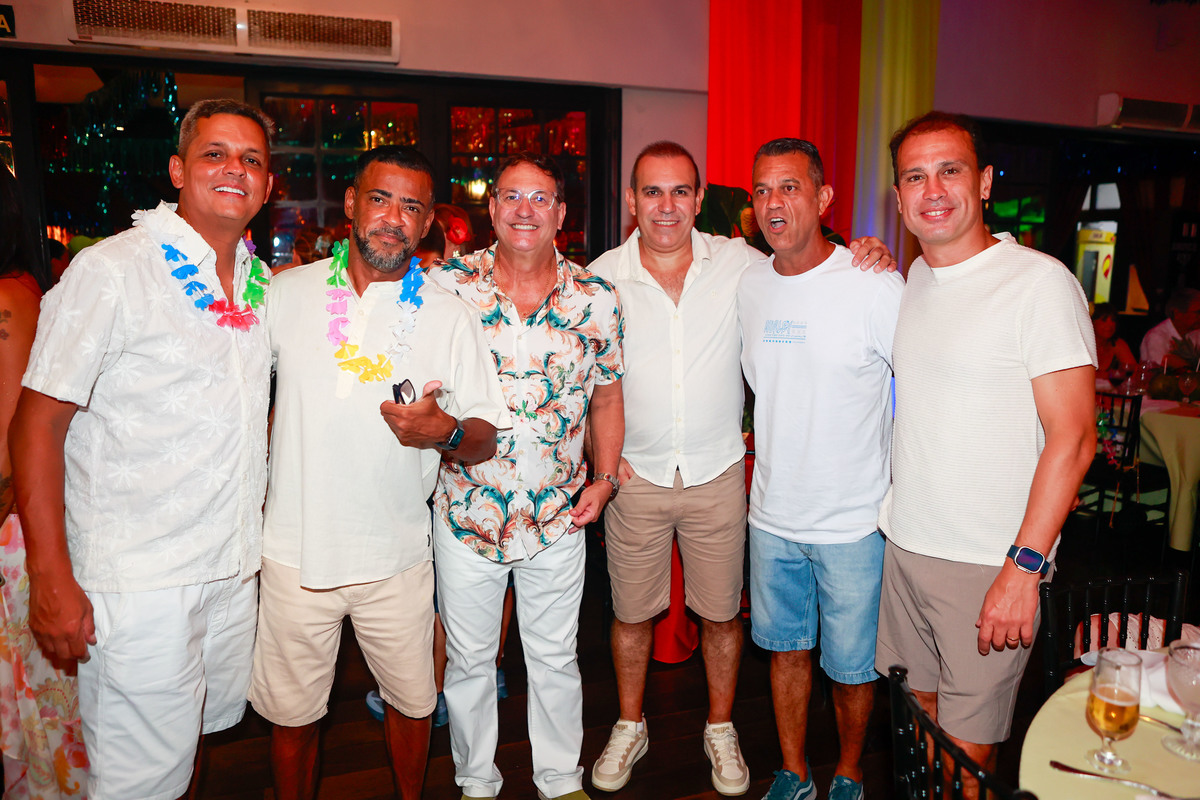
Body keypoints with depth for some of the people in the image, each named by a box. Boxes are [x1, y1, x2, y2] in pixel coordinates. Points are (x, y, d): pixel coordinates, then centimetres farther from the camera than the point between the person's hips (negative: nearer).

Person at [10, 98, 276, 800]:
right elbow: (39, 423, -12)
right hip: (138, 578, -6)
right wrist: (51, 580, -16)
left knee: (211, 722, 20)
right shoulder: (112, 270, -11)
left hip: (235, 569, 6)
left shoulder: (262, 282, 8)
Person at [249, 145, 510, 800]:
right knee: (290, 713, 14)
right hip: (295, 550, 1)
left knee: (410, 700, 16)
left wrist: (445, 431, -23)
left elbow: (486, 439, -2)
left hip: (397, 556, 0)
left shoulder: (448, 315, -3)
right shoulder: (287, 292, 0)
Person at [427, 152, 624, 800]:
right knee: (469, 659, 15)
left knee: (555, 658, 17)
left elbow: (607, 396, 7)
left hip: (559, 515, 1)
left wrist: (604, 479, -2)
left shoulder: (596, 299, -2)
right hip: (466, 509, 0)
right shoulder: (446, 284, -6)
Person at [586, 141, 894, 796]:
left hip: (718, 476, 0)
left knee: (721, 614, 13)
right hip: (634, 477, 0)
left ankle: (721, 729, 38)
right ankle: (630, 726, 38)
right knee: (631, 613, 14)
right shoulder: (602, 277, -4)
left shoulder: (740, 263, -4)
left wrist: (870, 263, -13)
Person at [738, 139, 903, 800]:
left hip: (855, 521, -4)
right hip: (772, 514, 4)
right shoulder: (747, 286, 2)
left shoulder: (874, 285, -14)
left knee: (851, 665, 11)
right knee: (785, 647, 18)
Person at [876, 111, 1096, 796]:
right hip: (905, 546, 6)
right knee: (920, 716, 19)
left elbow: (1073, 437, -16)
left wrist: (1024, 567, -19)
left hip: (990, 564, -6)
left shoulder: (1040, 283, -13)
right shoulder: (914, 279, 9)